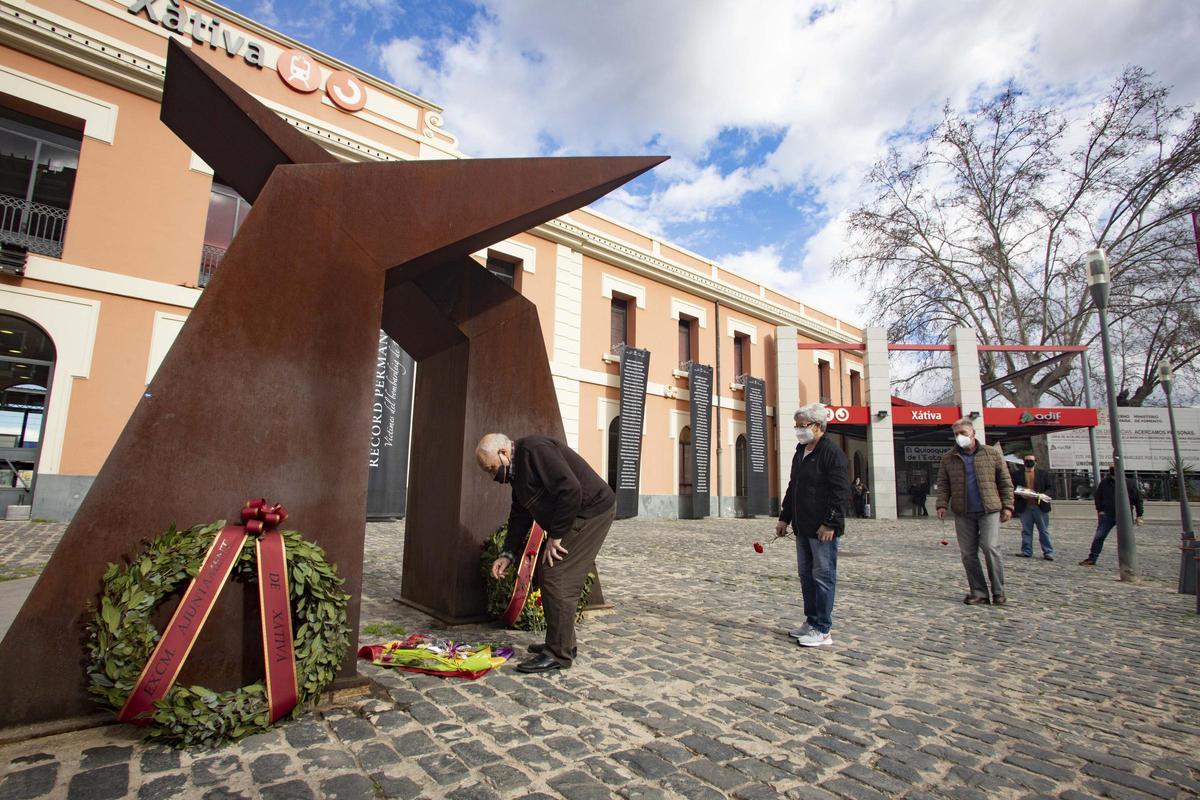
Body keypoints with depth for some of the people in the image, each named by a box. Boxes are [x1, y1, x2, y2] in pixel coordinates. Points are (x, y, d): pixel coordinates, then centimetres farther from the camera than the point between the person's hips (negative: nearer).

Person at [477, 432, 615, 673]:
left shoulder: (534, 450, -19)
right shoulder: (517, 471, 13)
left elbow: (570, 490, -27)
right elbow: (520, 516, 18)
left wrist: (555, 535, -20)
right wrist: (508, 553, 8)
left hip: (591, 511, -10)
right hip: (576, 518, 10)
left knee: (556, 579, -10)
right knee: (551, 577, 13)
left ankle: (559, 654, 1)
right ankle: (563, 644, 25)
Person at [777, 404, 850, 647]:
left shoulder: (832, 453, -12)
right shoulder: (800, 453, 15)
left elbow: (841, 492, -17)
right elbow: (792, 489, 21)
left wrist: (831, 523, -20)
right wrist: (784, 517, 18)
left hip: (823, 530, -9)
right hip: (802, 529, 9)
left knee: (823, 577, -1)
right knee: (806, 575, 15)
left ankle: (823, 631, 8)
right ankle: (811, 622, 27)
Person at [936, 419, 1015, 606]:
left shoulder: (992, 454, 5)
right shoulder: (948, 458, 7)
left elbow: (1005, 482, 7)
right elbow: (943, 485, 7)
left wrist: (1007, 506, -1)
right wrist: (942, 505, -6)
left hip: (989, 510, -2)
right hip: (963, 513, 2)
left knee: (991, 548, -10)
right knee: (968, 554, 3)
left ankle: (998, 592, 6)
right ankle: (978, 592, 12)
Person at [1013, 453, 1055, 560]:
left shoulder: (1044, 473, 8)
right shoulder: (1017, 474, 7)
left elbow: (1051, 489, 4)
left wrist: (1042, 495, -14)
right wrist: (1021, 495, -14)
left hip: (1040, 506, -1)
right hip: (1024, 507, 1)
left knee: (1044, 531, 3)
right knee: (1026, 531, 7)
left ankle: (1048, 552, 9)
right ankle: (1026, 551, 13)